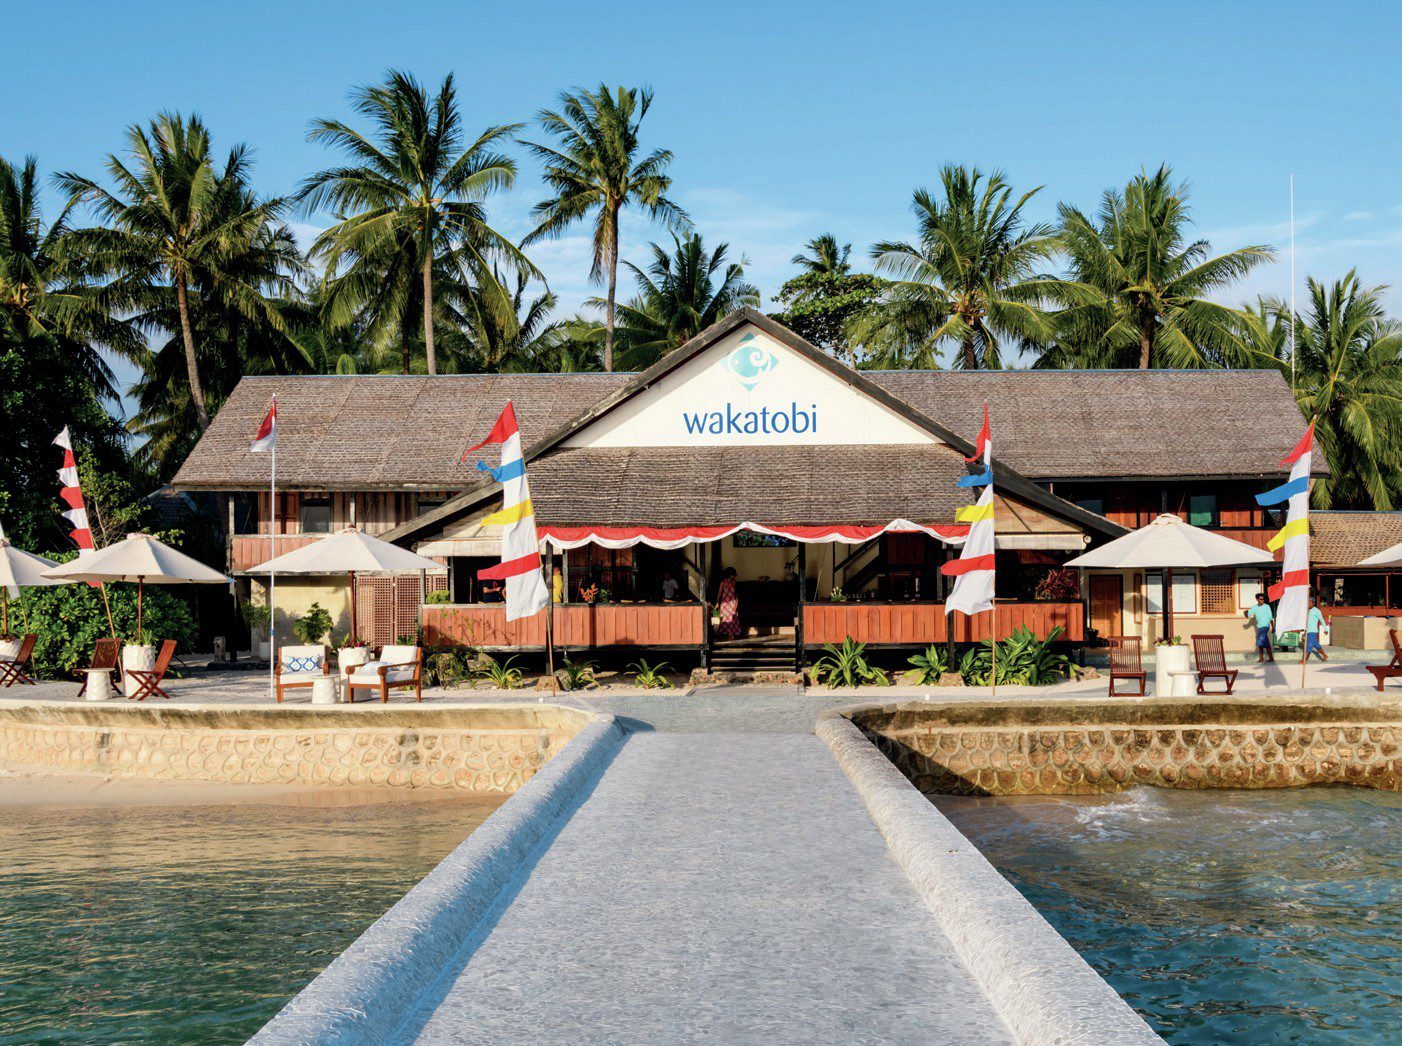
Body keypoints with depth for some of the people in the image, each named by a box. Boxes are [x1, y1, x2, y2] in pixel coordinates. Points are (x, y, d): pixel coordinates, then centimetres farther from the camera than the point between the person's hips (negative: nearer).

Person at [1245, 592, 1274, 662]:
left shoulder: (1267, 606, -4)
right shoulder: (1254, 607, 8)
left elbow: (1270, 617, -2)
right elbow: (1248, 616, 5)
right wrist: (1246, 613, -18)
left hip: (1265, 626, -6)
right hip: (1259, 627, 6)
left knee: (1260, 641, -16)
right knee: (1266, 643, 9)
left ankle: (1261, 657, -9)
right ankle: (1271, 658, 15)